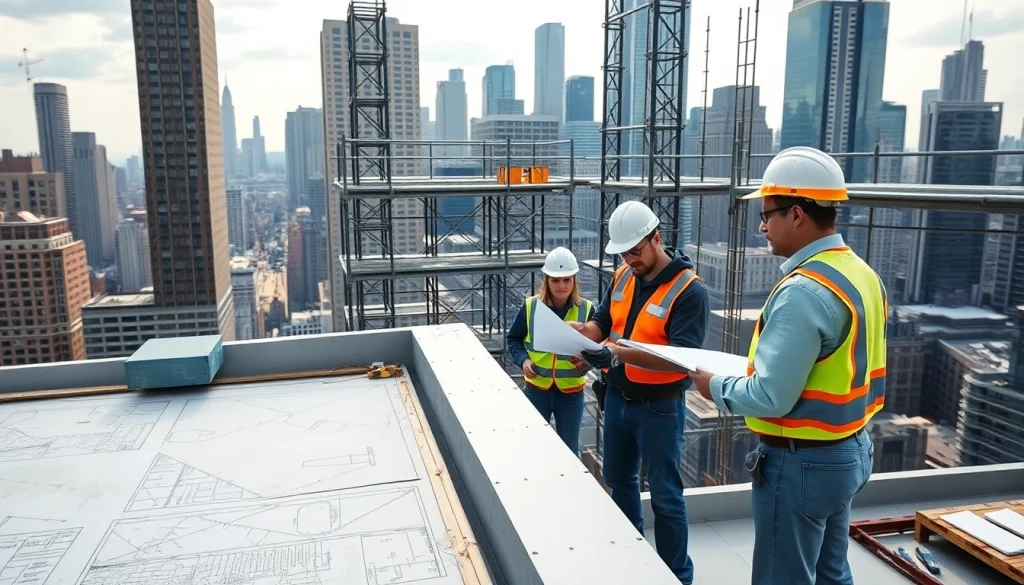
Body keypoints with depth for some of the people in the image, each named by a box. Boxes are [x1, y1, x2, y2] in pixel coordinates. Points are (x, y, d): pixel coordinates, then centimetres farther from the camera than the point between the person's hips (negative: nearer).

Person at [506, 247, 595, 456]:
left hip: (571, 393, 0)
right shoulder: (530, 306, -7)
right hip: (537, 390, 0)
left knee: (569, 451, 16)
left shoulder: (586, 309, -8)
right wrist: (523, 359, -12)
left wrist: (586, 362, -24)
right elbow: (512, 339, 6)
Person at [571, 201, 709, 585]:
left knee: (665, 494, 5)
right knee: (619, 480, 21)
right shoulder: (623, 277, 2)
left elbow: (683, 358, -26)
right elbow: (602, 323, 9)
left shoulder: (688, 290, -19)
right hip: (617, 398, 7)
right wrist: (580, 332, -16)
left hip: (660, 407, -7)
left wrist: (619, 354, -37)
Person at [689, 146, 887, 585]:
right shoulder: (860, 273, 5)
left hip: (802, 463, -9)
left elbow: (770, 398, -26)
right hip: (851, 450, 9)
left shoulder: (804, 291, -25)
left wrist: (714, 387, -9)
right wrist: (763, 365, 12)